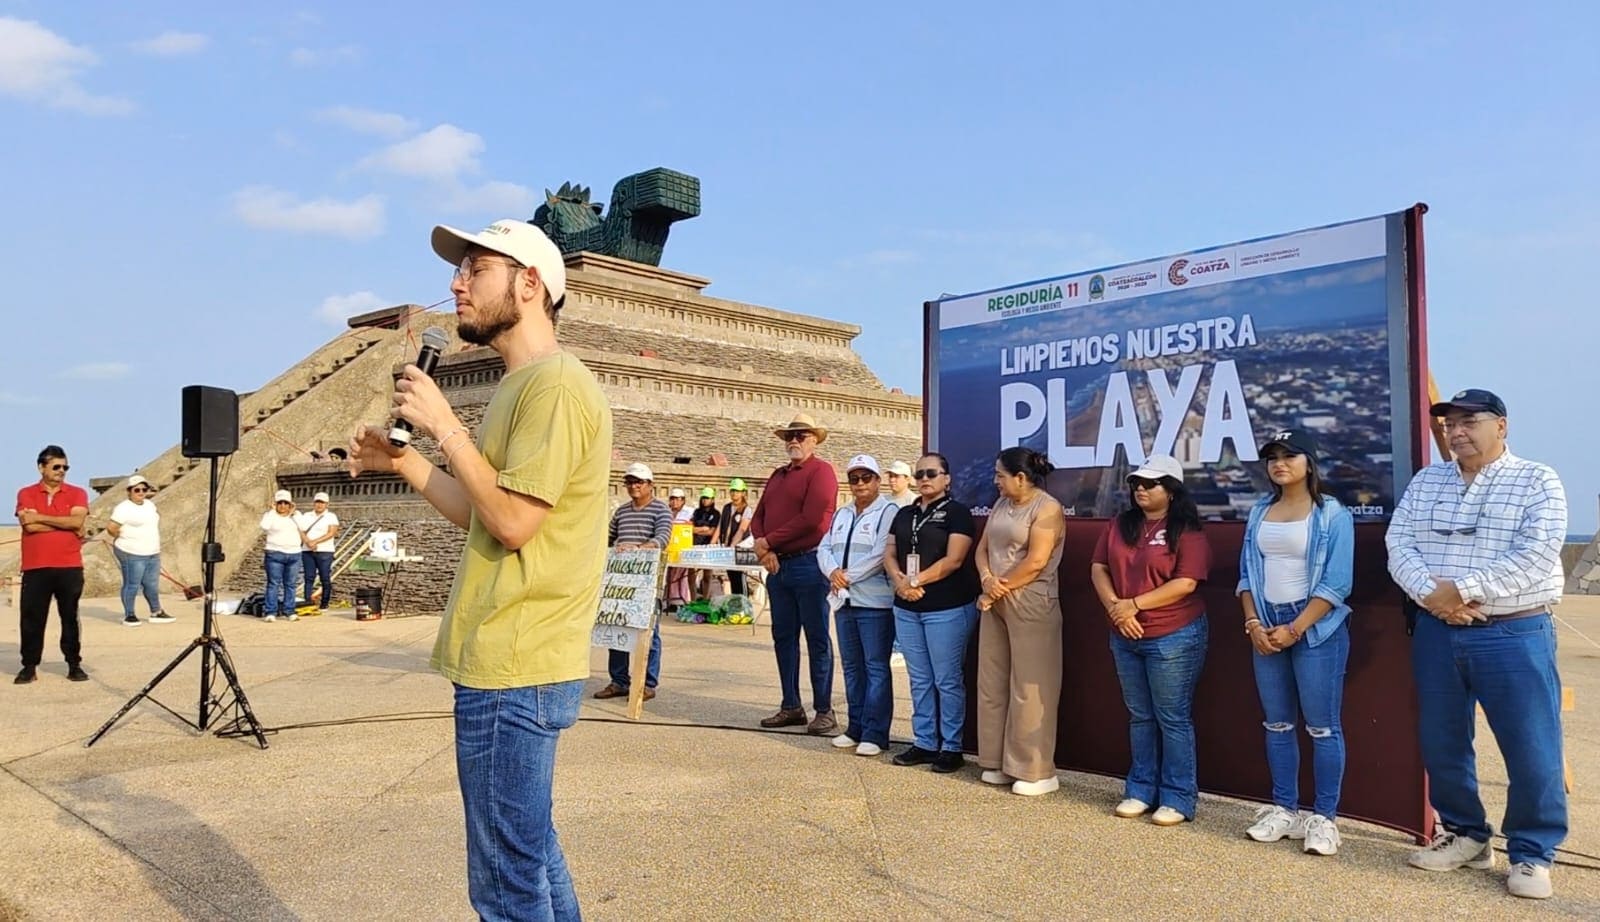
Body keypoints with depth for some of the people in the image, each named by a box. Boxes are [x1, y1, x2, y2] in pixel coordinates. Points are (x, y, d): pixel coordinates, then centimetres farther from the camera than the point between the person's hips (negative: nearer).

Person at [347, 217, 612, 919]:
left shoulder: (555, 384, -15)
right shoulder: (520, 387, 17)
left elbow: (514, 522, -21)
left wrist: (443, 425, -14)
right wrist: (400, 460, 13)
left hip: (511, 673, -10)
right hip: (511, 665, 10)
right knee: (531, 858, 20)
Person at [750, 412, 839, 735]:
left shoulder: (821, 471, -5)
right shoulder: (778, 475, 19)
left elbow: (811, 519, -16)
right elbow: (758, 516, 15)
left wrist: (768, 541, -10)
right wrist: (763, 548, -6)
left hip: (808, 563, -8)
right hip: (778, 564, 8)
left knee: (817, 638, -2)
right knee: (783, 637, 11)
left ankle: (824, 711, 4)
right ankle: (791, 707, 19)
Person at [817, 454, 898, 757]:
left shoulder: (889, 512, -6)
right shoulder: (841, 515, 18)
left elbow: (881, 555, -17)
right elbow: (824, 548, 12)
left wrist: (848, 576, -12)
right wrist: (833, 572, -9)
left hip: (875, 602, -7)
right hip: (844, 600, 7)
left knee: (875, 667, -3)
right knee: (852, 666, 13)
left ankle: (875, 733, 2)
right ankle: (855, 727, 22)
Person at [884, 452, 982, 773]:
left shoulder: (957, 512, -4)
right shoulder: (904, 514, 15)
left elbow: (954, 560, -13)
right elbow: (889, 553, 10)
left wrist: (915, 581, -14)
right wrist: (899, 580, -10)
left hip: (948, 608, -6)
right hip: (907, 608, 6)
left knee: (947, 680, 0)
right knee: (919, 680, 11)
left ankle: (951, 748, 9)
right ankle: (924, 743, 20)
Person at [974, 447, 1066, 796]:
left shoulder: (1047, 509, -11)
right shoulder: (1001, 505, 13)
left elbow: (1036, 562, -18)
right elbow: (983, 548, 11)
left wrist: (1001, 588, -10)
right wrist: (987, 580, -8)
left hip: (1030, 605, -8)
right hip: (995, 603, 8)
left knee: (1029, 688, -3)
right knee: (992, 682, 10)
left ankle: (1036, 771, 5)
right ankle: (999, 762, 20)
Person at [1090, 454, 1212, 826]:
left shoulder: (1186, 531, -10)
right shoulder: (1119, 525, 8)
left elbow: (1185, 583, -17)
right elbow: (1098, 568, 5)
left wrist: (1134, 605, -17)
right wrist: (1114, 607, -11)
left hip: (1174, 638, -6)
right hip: (1125, 638, 6)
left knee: (1173, 719, 3)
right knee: (1140, 717, 15)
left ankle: (1177, 799, 12)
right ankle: (1141, 790, 24)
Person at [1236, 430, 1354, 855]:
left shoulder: (1332, 514, -5)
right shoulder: (1259, 513, 11)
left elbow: (1336, 584, -11)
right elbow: (1247, 573, 11)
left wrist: (1294, 629, -15)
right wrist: (1253, 623, -3)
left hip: (1317, 627, -5)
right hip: (1267, 626, 5)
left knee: (1322, 725, -1)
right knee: (1277, 723, 10)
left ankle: (1323, 817, 9)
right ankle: (1284, 808, 20)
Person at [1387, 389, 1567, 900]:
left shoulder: (1537, 481, -3)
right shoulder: (1425, 481, 10)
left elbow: (1535, 554, -15)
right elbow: (1399, 543, 1)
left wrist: (1463, 589, -20)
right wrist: (1430, 593, -16)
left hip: (1514, 635, -4)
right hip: (1436, 633, 4)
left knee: (1531, 750, 0)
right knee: (1441, 742, 11)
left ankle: (1532, 853, 17)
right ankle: (1465, 835, 28)